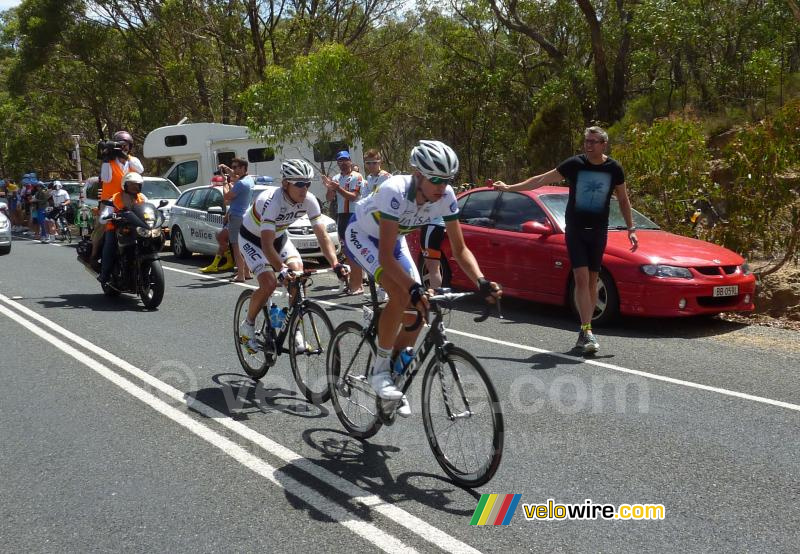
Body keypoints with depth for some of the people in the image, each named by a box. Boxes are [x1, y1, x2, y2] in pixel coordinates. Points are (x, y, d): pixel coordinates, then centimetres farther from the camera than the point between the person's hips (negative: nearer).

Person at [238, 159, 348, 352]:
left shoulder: (309, 201, -22)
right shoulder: (271, 201, -37)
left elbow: (323, 236, -21)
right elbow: (267, 245, -42)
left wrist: (336, 264, -34)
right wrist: (282, 269, -56)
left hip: (279, 236, 5)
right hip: (252, 239, -5)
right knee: (269, 283, -22)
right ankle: (248, 326, 3)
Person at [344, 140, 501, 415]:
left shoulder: (446, 197, -23)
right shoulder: (395, 192, -39)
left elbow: (460, 249, -17)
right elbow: (385, 255, -40)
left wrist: (481, 282, -33)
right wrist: (415, 289, -52)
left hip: (394, 238, 6)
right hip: (361, 235, -6)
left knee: (417, 312, -5)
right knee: (401, 295, -29)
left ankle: (396, 377, 16)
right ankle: (380, 370, -11)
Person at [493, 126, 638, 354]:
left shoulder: (614, 168, 1)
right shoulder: (575, 164, -5)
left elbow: (623, 200, 12)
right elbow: (541, 179, -1)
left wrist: (631, 229, 7)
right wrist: (509, 187, -5)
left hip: (598, 232, 2)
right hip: (575, 230, -2)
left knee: (592, 281, 6)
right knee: (581, 279, -12)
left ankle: (584, 331, 15)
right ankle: (587, 331, -13)